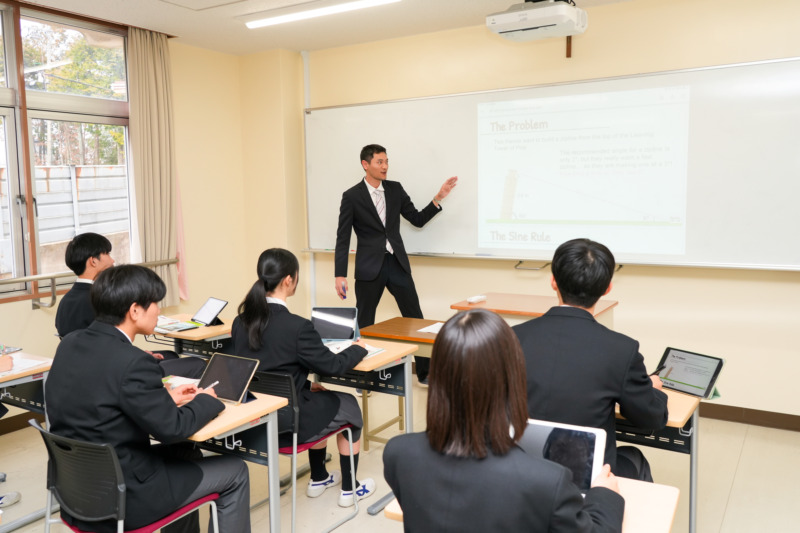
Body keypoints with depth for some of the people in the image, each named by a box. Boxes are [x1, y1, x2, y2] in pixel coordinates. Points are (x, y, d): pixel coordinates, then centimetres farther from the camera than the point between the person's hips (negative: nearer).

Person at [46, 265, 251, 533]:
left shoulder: (69, 344, 0)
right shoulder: (132, 362, -26)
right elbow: (172, 428, -19)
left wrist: (165, 397, 9)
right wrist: (206, 400, -1)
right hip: (120, 496, -8)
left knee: (184, 453, 29)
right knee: (235, 472, 7)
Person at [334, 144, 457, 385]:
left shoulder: (395, 189, 6)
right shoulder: (352, 196, -5)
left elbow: (418, 220, 8)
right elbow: (343, 238, -6)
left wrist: (438, 198, -5)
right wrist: (340, 275, -11)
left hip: (397, 263, 4)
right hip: (369, 266, -3)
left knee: (415, 318, 5)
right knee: (364, 323, 6)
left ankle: (425, 373, 18)